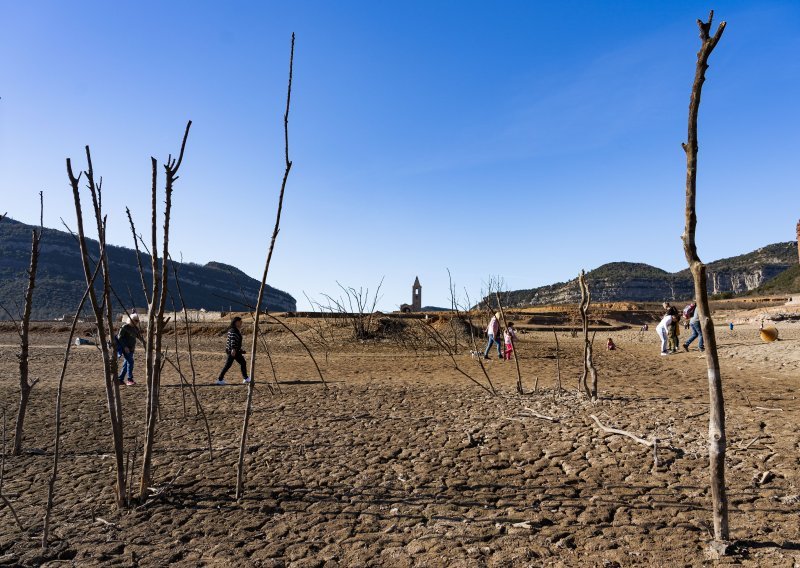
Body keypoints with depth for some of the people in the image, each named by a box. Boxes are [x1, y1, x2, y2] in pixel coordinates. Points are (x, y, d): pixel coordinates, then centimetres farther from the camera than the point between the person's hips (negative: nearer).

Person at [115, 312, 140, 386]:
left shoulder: (135, 328, 7)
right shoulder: (125, 327, -13)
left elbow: (138, 336, 18)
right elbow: (119, 337, -14)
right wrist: (125, 347, -18)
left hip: (131, 348, 7)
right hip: (124, 348, -7)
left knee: (126, 363, 10)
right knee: (130, 361, -14)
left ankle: (120, 379, 19)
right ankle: (129, 379, -11)